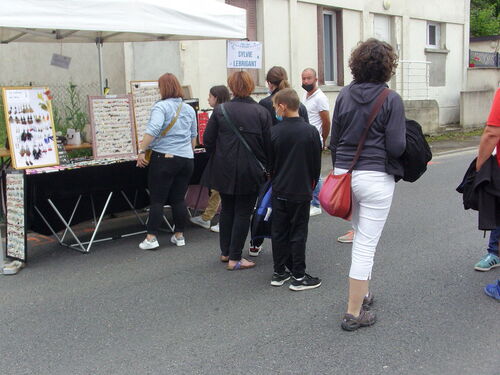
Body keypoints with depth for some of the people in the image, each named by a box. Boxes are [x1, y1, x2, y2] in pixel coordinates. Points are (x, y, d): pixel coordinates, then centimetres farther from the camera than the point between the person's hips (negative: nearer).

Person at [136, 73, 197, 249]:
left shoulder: (161, 107, -8)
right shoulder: (189, 109, 11)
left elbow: (153, 130, -23)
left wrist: (142, 151, -19)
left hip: (165, 157, -5)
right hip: (187, 159, 5)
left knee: (157, 199, 0)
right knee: (179, 199, 11)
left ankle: (151, 237, 0)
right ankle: (179, 235, 17)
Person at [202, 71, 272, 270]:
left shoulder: (220, 110, -5)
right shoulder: (262, 112, -6)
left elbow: (208, 140, -4)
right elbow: (269, 145, -6)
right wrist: (265, 167, 9)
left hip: (224, 170, 2)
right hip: (250, 172, -2)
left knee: (227, 209, 18)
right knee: (243, 212, 6)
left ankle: (225, 252, 28)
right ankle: (235, 258, 7)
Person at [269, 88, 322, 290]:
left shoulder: (274, 132, -6)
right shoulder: (311, 131, -8)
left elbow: (269, 162, 3)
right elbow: (317, 163, -1)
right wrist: (312, 184, 15)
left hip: (279, 190, 2)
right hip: (301, 191, -1)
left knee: (279, 232, 11)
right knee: (298, 233, 5)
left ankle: (279, 273, 20)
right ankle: (298, 276, 9)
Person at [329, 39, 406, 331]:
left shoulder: (345, 95, 4)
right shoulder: (391, 100, -10)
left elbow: (334, 140, 9)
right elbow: (396, 148, -12)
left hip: (344, 173, 6)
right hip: (375, 178, -5)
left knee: (361, 238, 23)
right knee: (366, 245, 1)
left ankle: (362, 294, 35)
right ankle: (354, 313, 8)